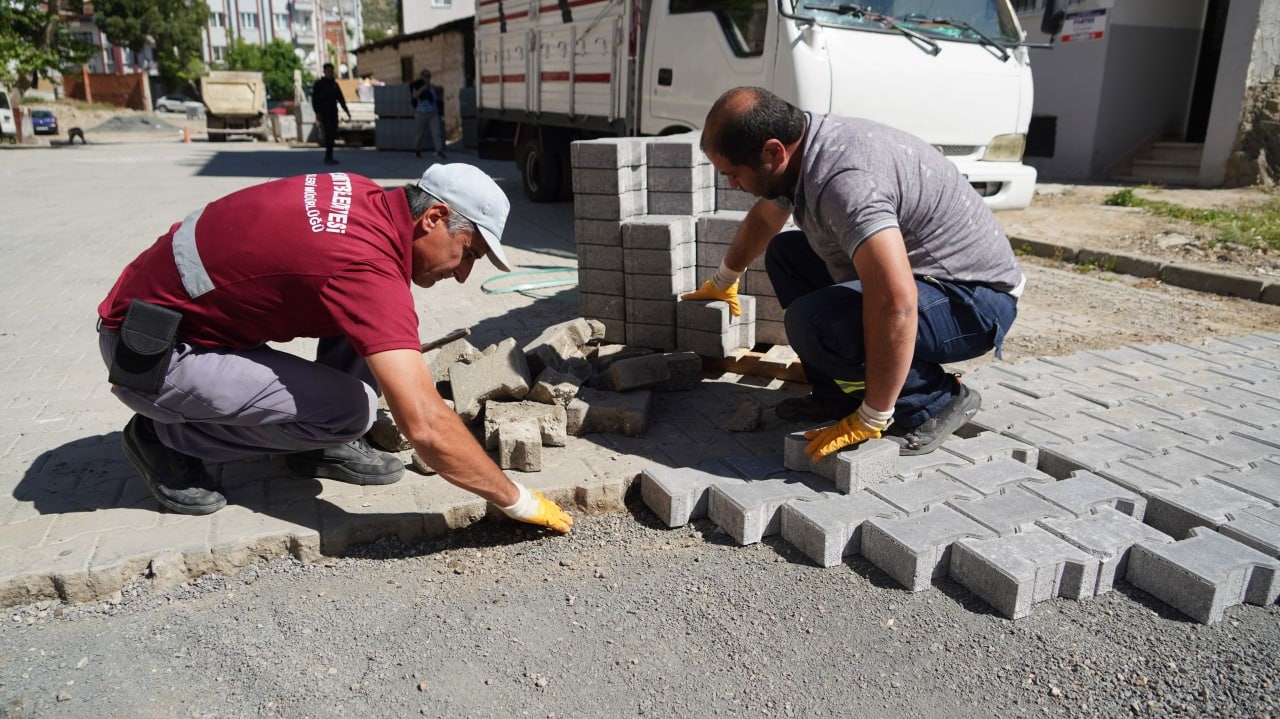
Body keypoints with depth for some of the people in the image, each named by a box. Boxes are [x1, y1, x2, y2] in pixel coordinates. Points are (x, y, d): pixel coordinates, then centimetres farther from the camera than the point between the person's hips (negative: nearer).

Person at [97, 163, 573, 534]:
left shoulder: (364, 195, -5)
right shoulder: (367, 266, -31)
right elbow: (427, 427, -37)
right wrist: (518, 501, -25)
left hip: (188, 301, 9)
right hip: (149, 351, -8)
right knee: (346, 411, -22)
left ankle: (323, 445, 7)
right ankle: (167, 439, 0)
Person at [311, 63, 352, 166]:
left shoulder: (335, 84, 13)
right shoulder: (319, 84, -2)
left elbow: (340, 98, 14)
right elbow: (314, 99, -5)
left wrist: (346, 110, 3)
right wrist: (317, 113, -16)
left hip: (333, 113, 6)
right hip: (324, 113, -6)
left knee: (333, 134, 4)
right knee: (328, 134, -17)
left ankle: (328, 157, 14)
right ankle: (329, 157, -18)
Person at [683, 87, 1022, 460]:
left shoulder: (844, 179, -31)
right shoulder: (798, 147, 0)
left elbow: (895, 302, -41)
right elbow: (761, 220, 21)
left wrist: (872, 419, -31)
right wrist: (723, 282, 37)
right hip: (917, 271, 10)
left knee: (812, 323, -32)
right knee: (784, 252, 14)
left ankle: (934, 400, -7)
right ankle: (838, 396, 10)